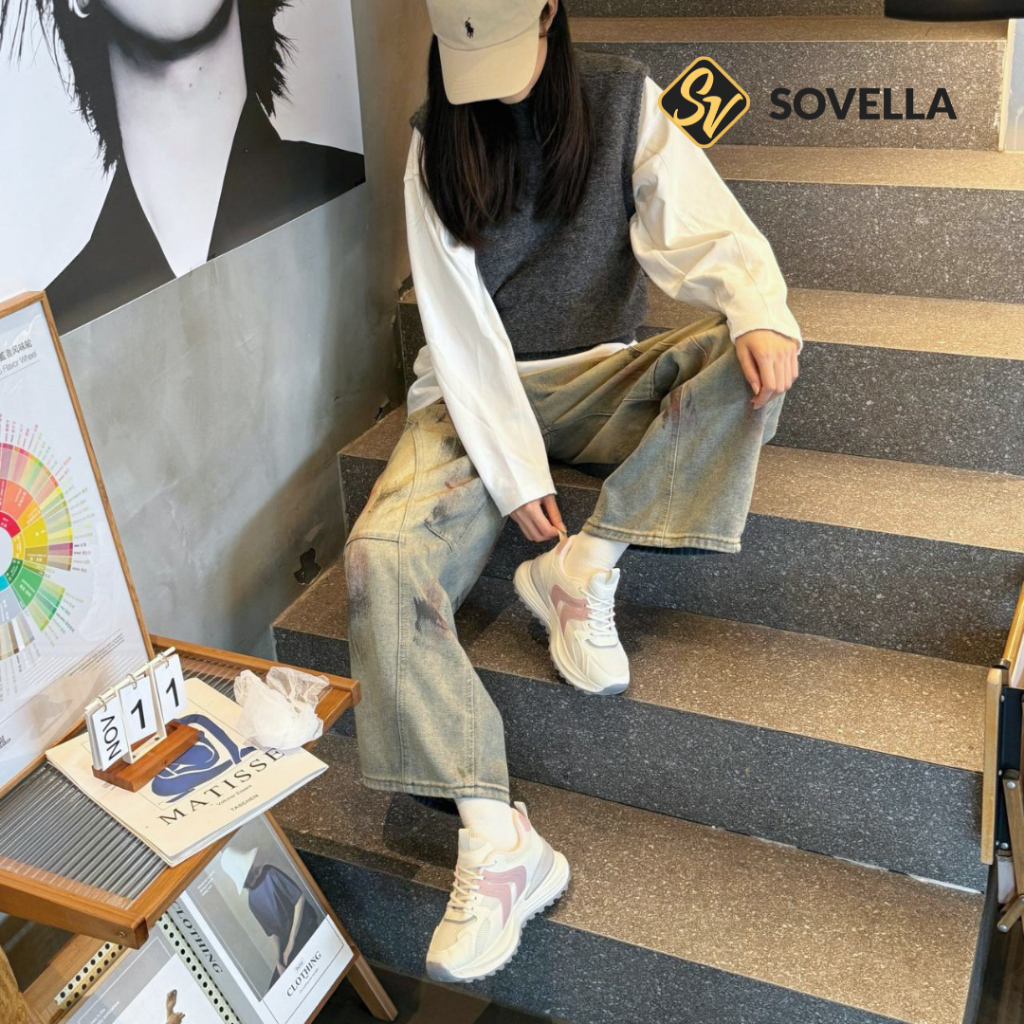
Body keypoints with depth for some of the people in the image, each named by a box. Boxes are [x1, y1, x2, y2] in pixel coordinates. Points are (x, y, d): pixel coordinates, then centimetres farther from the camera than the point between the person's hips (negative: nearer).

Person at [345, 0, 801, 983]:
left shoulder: (622, 102, -1)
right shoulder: (436, 146, -2)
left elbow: (706, 229, -12)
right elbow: (461, 325, -9)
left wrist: (761, 310, -35)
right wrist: (514, 469, -17)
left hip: (599, 378, 1)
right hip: (479, 390, -1)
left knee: (747, 358, -27)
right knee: (381, 553, -27)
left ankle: (580, 567, -22)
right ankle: (496, 841, -32)